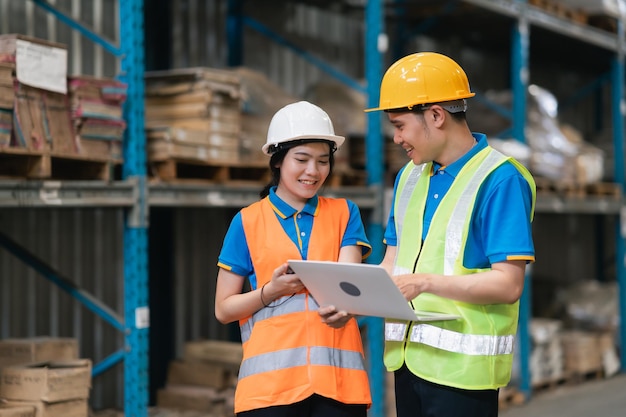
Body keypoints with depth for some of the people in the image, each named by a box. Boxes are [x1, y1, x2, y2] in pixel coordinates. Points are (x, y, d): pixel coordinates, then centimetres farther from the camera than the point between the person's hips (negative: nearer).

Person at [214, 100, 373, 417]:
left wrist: (342, 307, -28)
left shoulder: (344, 213, 10)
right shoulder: (247, 222, 6)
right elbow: (223, 309, 6)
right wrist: (271, 291, -12)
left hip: (338, 375, 1)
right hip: (271, 378, -1)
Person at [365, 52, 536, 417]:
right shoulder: (409, 176, 13)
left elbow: (508, 285, -17)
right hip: (407, 359, 7)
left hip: (463, 368, -7)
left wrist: (426, 283, -26)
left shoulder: (500, 180, -11)